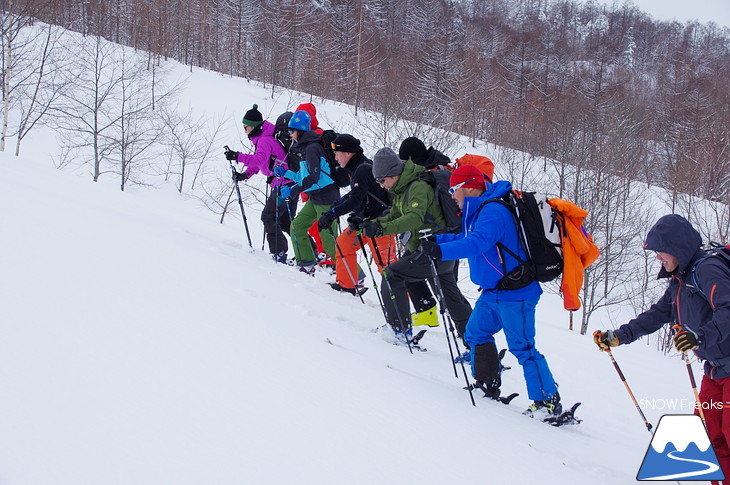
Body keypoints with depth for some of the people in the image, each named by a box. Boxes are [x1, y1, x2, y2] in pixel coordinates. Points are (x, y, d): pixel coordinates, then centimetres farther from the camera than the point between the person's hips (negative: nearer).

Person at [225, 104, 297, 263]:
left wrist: (238, 157, -42)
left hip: (283, 185, -10)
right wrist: (246, 174, 5)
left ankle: (279, 253, -6)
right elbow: (259, 162, 21)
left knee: (268, 217, -4)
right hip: (292, 184, 10)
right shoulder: (262, 138, 16)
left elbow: (259, 159, -35)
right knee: (286, 221, 16)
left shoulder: (265, 140, -17)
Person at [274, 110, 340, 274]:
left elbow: (313, 177, -26)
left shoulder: (312, 148, -17)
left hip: (326, 198, -10)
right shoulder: (303, 147, 13)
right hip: (315, 198, 10)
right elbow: (304, 176, 20)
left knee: (328, 239, -9)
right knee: (297, 227, 10)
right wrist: (285, 173, 12)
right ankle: (307, 265, 17)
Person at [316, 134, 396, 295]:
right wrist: (339, 203, 14)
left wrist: (332, 214, -31)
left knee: (385, 263, -10)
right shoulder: (357, 168, 10)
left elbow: (356, 200, -29)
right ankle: (347, 285, 28)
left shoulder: (363, 170, -21)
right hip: (365, 220, 11)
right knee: (343, 244, 17)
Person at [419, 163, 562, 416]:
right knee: (476, 334, 18)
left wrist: (442, 251, -43)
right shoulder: (481, 209, 11)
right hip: (493, 292, 11)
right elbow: (467, 238, 26)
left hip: (515, 293, -11)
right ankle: (487, 386, 29)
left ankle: (548, 402, -4)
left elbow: (478, 243, -36)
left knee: (522, 347, -8)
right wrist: (435, 240, 17)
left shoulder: (493, 211, -21)